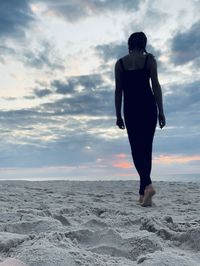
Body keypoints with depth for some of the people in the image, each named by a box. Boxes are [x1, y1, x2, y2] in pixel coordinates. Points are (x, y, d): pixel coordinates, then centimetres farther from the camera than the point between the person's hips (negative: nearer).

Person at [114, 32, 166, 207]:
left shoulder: (120, 63, 8)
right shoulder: (149, 59, 5)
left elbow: (118, 91, 4)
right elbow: (156, 85, -3)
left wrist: (118, 115, 7)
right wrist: (161, 111, -2)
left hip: (130, 109, 0)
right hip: (148, 106, 0)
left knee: (136, 148, -1)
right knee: (146, 148, 6)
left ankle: (147, 185, -24)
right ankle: (143, 192, 8)